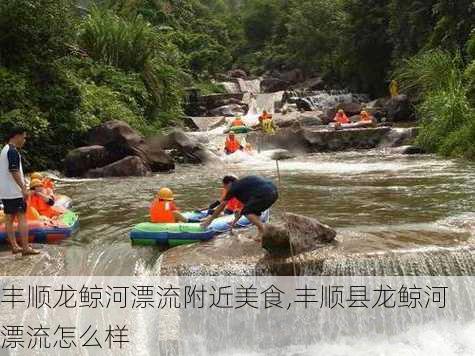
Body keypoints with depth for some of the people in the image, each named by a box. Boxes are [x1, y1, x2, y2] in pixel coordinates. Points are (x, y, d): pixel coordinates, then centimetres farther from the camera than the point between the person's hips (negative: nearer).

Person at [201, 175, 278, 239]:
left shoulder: (234, 186, 8)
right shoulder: (244, 184, 31)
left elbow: (222, 206, 14)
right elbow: (246, 206, 38)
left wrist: (210, 220, 22)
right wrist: (235, 221, 44)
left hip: (265, 194, -9)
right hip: (274, 193, 9)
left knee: (248, 212, 1)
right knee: (253, 212, 20)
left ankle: (264, 230, -13)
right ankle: (261, 234, 8)